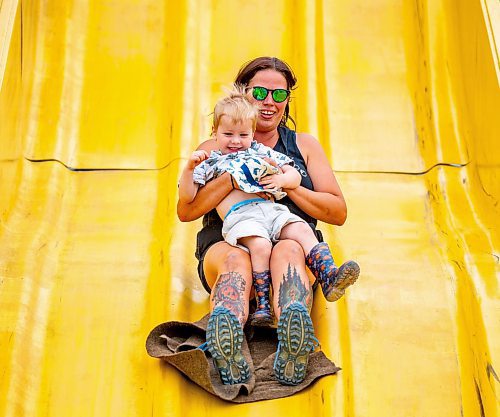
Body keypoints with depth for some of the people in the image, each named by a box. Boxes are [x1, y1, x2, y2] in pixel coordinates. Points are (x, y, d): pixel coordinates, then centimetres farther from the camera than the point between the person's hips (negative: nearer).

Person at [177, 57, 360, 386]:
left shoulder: (304, 145, 25)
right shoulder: (215, 149, 20)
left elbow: (339, 213, 15)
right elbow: (186, 211, 6)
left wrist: (289, 185, -2)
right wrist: (234, 176, -9)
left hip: (293, 237, 1)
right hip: (227, 243, 0)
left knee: (288, 250, -36)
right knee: (236, 260, -37)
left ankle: (292, 354, -63)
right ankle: (228, 358, -64)